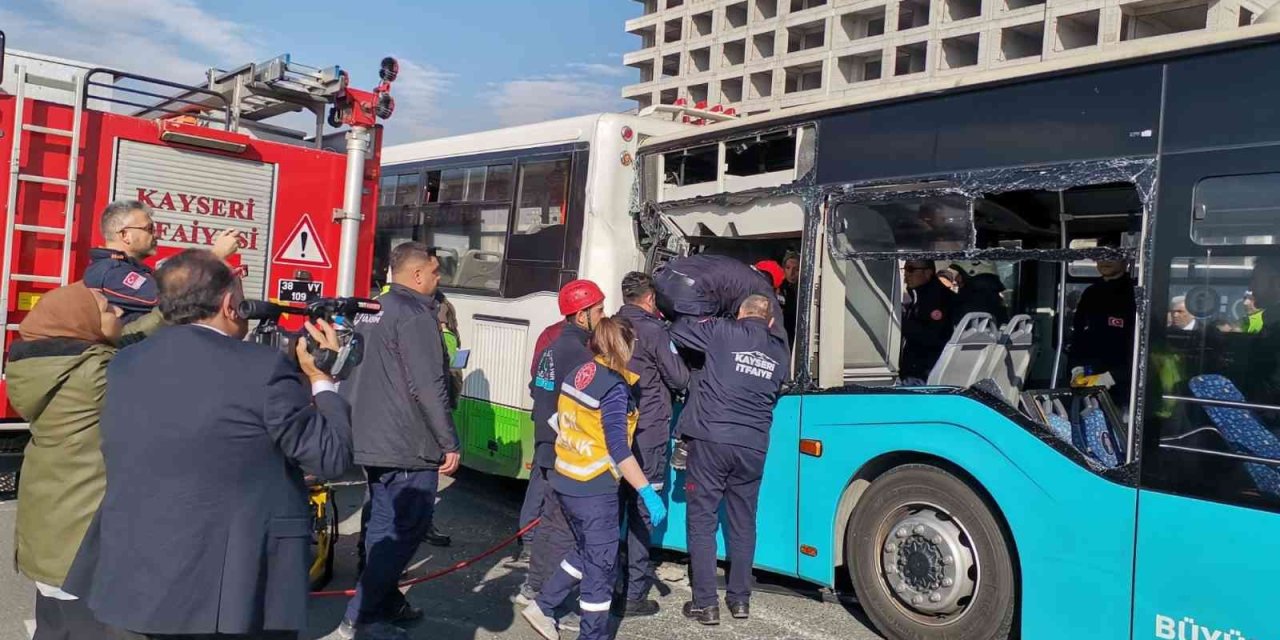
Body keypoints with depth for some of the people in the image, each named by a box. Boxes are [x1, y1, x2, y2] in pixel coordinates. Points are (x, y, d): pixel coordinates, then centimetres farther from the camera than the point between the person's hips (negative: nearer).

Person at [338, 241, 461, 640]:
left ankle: (385, 601, 30)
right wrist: (449, 442, -15)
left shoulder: (370, 313, 14)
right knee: (407, 527, -1)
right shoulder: (415, 314, -15)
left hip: (369, 439, 9)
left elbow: (352, 376, 20)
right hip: (406, 444, -9)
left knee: (384, 525, 19)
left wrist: (356, 426, 27)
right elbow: (428, 388, -21)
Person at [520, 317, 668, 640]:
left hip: (566, 480, 8)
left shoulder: (577, 374, 5)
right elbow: (618, 449, -22)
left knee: (586, 552, 24)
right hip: (594, 488, -8)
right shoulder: (615, 387, -18)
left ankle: (543, 607, 29)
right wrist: (647, 492, -20)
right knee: (602, 564, 6)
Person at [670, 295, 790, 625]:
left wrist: (705, 322, 25)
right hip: (753, 446, 4)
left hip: (711, 439, -4)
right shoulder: (781, 352, 12)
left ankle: (706, 604, 4)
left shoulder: (723, 332, -1)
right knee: (743, 523, 15)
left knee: (702, 521, 3)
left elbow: (677, 329, 6)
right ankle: (739, 599, 22)